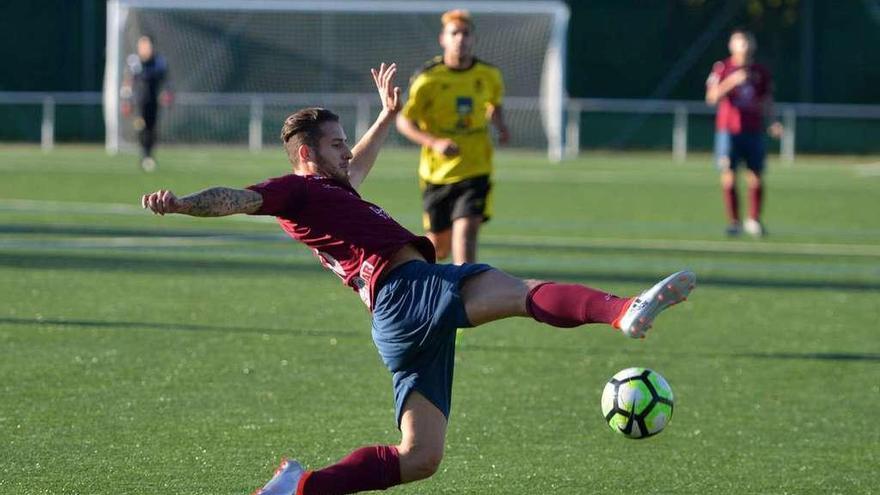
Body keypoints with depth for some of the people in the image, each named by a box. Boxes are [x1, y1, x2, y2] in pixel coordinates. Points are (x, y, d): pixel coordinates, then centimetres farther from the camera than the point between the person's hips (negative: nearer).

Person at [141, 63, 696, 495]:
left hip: (405, 321, 10)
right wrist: (180, 203, -31)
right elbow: (235, 198, -14)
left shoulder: (331, 190, 31)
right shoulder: (294, 190, 3)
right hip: (408, 289, -10)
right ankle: (626, 312, -52)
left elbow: (358, 165, 53)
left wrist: (388, 115, 64)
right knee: (519, 291, -29)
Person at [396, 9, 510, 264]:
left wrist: (501, 126, 0)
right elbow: (404, 121, -7)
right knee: (440, 245, 10)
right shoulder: (428, 79, -10)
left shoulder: (489, 75, 0)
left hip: (475, 170, 1)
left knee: (466, 231, -19)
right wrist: (435, 143, -23)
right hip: (437, 173, -1)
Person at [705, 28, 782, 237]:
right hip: (728, 131, -2)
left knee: (756, 178, -1)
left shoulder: (761, 72, 10)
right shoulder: (722, 68, 2)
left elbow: (767, 101, 14)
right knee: (729, 178, -5)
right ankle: (733, 222, 3)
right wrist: (732, 82, -21)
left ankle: (754, 220, 10)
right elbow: (712, 97, -8)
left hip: (754, 131, 2)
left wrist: (773, 122, -2)